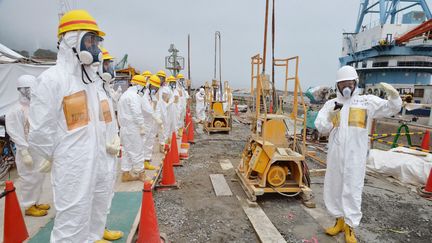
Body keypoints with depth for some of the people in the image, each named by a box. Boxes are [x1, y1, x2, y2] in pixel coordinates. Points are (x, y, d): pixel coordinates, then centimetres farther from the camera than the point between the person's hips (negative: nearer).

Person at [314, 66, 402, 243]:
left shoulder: (367, 101, 3)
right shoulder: (331, 104, 5)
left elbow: (391, 109, -2)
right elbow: (321, 127, -1)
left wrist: (393, 94, -21)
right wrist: (331, 115, -20)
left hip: (355, 155, -2)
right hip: (335, 154, 3)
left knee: (352, 190, 2)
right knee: (333, 187, 12)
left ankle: (350, 228, 16)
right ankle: (339, 220, 31)